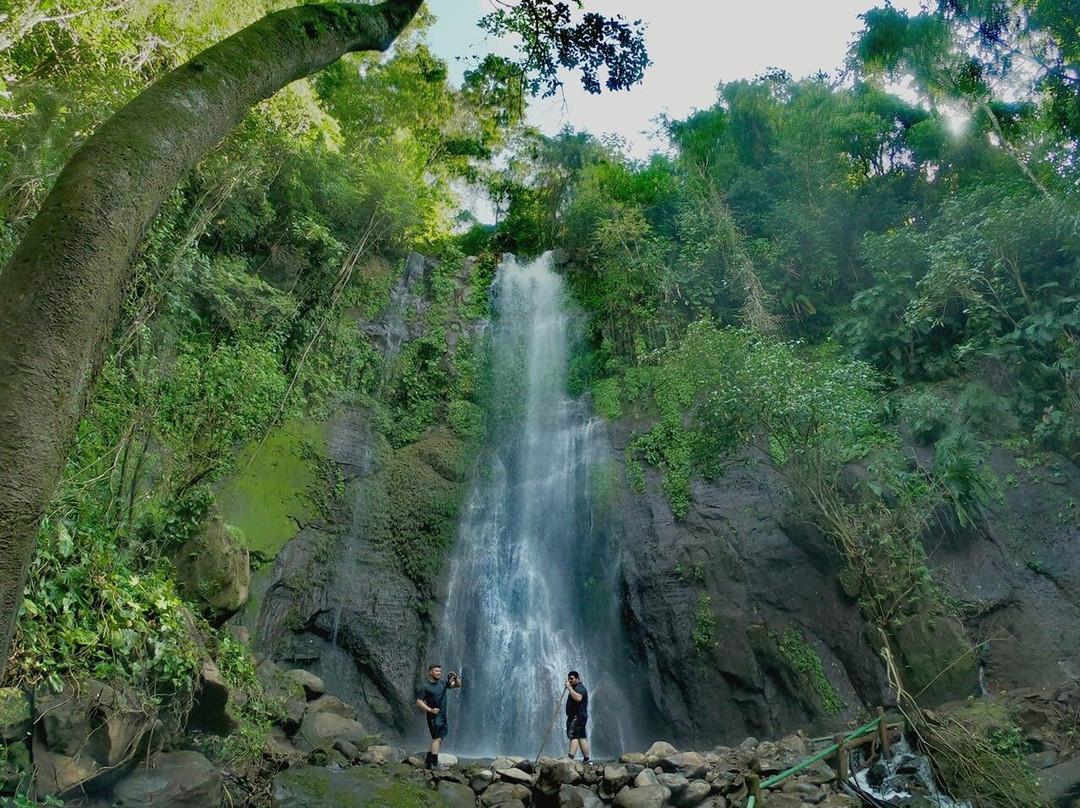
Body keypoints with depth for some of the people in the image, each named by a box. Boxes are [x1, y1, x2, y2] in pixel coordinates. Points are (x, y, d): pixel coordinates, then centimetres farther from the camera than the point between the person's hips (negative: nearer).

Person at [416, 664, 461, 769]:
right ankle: (435, 763, -13)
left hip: (443, 716, 7)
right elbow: (419, 701, -10)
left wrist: (455, 678, -12)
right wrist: (430, 710, -20)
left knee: (436, 739, 13)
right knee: (437, 738, -13)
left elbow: (458, 685, 9)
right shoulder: (425, 687, -7)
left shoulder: (443, 683, 8)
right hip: (434, 716, -7)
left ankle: (428, 762, 23)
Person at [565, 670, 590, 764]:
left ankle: (570, 758, -26)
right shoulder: (575, 688, 23)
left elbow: (578, 698, -30)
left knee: (573, 735, -18)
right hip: (575, 716, 11)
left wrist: (569, 687, -26)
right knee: (581, 737, 10)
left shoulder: (580, 687, -10)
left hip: (578, 716, -11)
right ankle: (586, 759, 12)